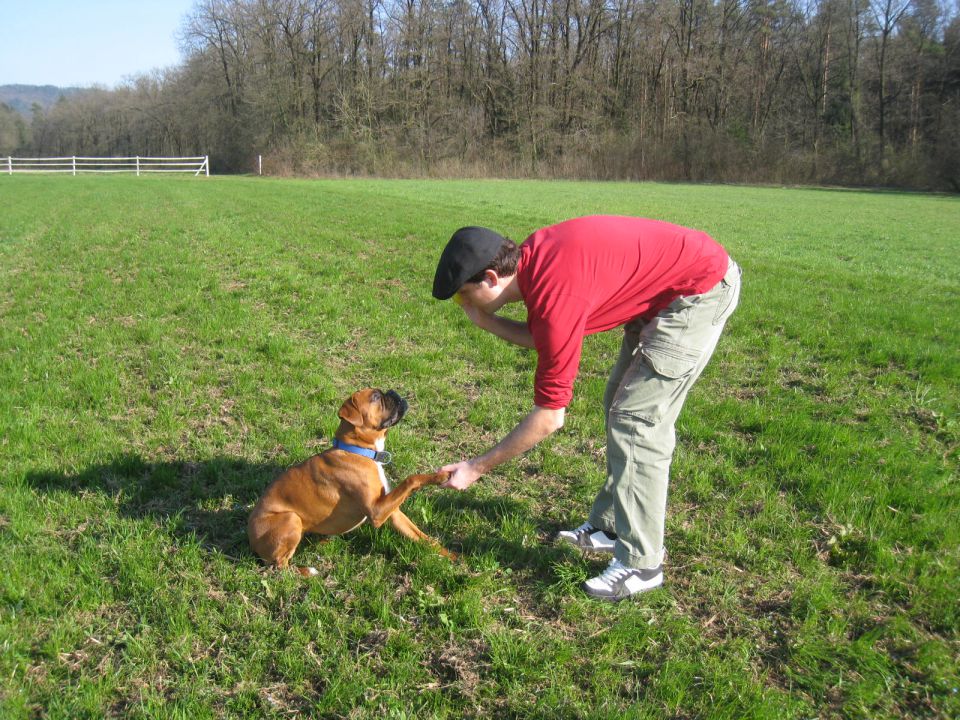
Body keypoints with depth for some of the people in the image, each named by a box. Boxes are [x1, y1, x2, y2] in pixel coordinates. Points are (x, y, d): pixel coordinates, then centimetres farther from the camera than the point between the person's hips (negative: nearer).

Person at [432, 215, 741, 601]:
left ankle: (640, 563, 1)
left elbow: (549, 418, -22)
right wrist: (486, 321, -3)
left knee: (637, 421, -9)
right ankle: (609, 527, 25)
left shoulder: (554, 297, -30)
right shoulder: (530, 258, -5)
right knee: (619, 405, 14)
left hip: (703, 287, -10)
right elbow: (543, 340, 11)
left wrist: (476, 467, -14)